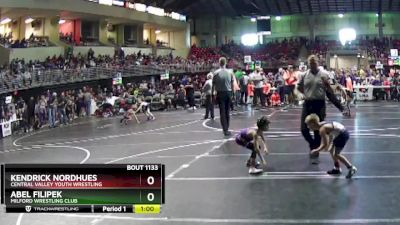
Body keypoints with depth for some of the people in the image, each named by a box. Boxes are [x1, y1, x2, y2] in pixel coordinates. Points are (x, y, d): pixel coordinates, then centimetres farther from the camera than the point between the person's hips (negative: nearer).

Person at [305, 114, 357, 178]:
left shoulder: (322, 130, -20)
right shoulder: (322, 124, 8)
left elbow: (325, 144, -18)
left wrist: (317, 150, -8)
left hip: (343, 135, -10)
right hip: (341, 133, 10)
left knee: (336, 154, -5)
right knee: (331, 149, 19)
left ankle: (351, 168, 2)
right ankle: (337, 168, 31)